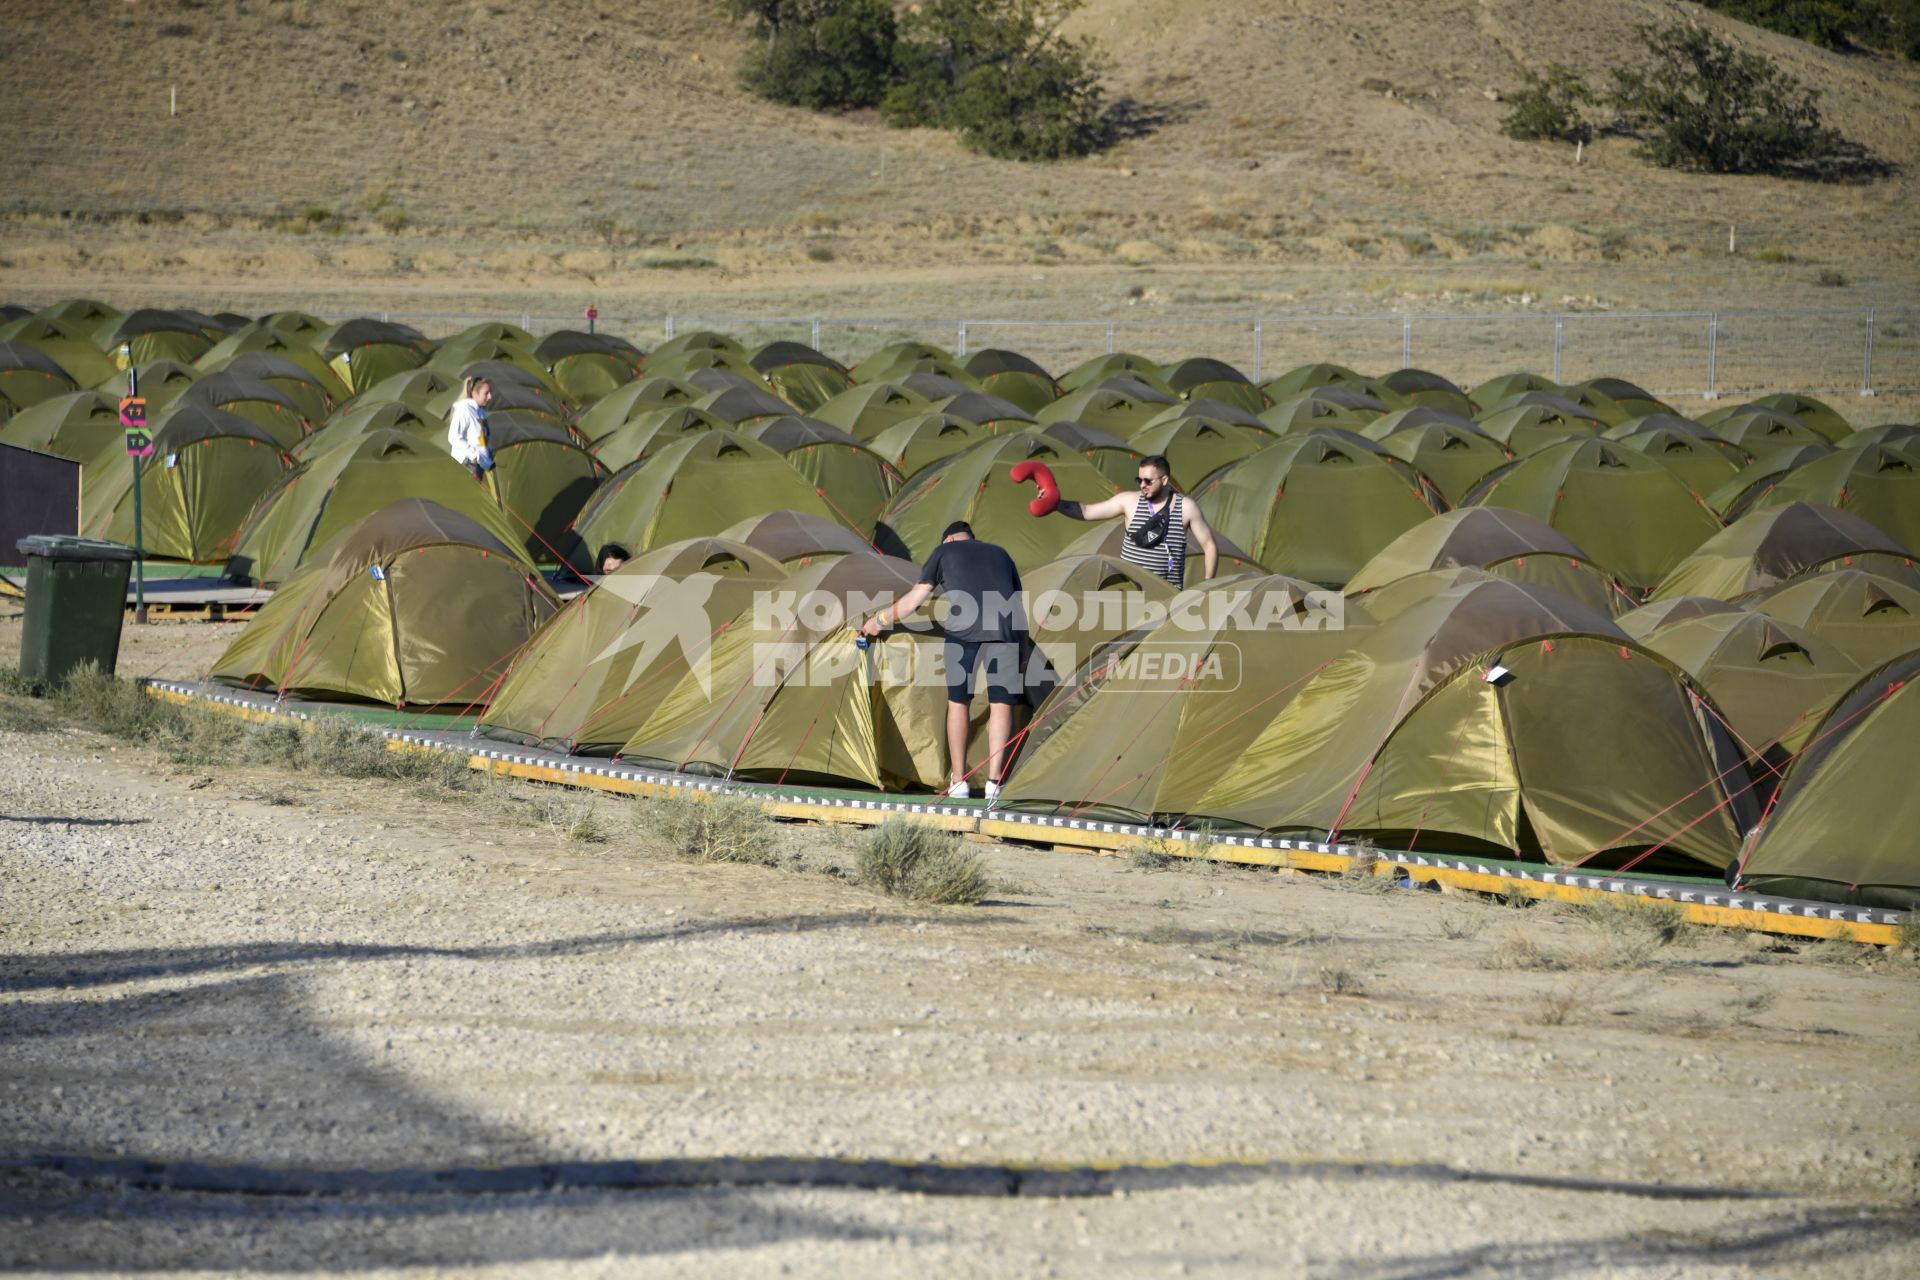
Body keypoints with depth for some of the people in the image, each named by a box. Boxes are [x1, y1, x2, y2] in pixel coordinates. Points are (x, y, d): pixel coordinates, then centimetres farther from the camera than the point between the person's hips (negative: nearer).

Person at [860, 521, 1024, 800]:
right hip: (1007, 628, 2)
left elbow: (916, 598, 25)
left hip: (964, 627, -2)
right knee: (1001, 702, 7)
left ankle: (958, 781, 13)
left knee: (958, 701, 11)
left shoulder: (945, 551, 23)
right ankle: (994, 782, 1)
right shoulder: (1000, 554, 32)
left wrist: (881, 620, 38)